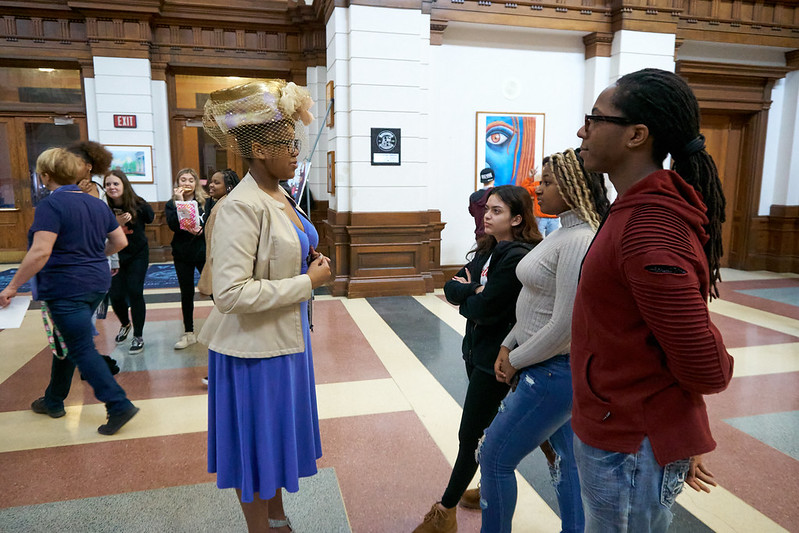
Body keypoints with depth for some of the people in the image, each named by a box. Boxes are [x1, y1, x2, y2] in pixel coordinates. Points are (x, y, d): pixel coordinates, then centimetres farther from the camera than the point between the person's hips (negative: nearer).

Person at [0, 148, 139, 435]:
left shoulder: (50, 205, -15)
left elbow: (40, 252, -23)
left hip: (66, 289, -8)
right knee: (65, 342, 21)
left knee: (81, 349, -2)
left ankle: (119, 405, -5)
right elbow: (120, 241, 11)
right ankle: (54, 401, 36)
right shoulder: (97, 204, 7)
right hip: (97, 284, 8)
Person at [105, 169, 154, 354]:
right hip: (115, 256, 1)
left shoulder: (138, 205, -14)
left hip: (138, 255, -1)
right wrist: (117, 223, -30)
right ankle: (125, 324, 36)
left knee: (134, 292, -7)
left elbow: (150, 218, 8)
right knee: (115, 295, 2)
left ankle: (138, 337, 8)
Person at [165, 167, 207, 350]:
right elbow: (173, 225, -14)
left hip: (203, 251, -2)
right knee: (186, 293, 10)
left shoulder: (205, 202, 0)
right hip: (182, 254, 2)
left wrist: (201, 231, -24)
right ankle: (188, 333, 20)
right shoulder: (171, 204, 4)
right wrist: (179, 203, -16)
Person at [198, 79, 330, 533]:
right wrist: (307, 282, -22)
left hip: (288, 337, 9)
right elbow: (230, 293, -28)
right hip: (256, 347, -9)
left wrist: (309, 263, 0)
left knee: (280, 435, 24)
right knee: (257, 444, 11)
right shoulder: (242, 206, -22)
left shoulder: (281, 197, 6)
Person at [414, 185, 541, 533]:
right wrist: (474, 290, -18)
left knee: (471, 435, 2)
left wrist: (464, 299, -4)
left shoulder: (519, 258, -21)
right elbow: (451, 288, 2)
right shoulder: (488, 249, 7)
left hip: (496, 357, -8)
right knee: (488, 427, 21)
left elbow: (484, 309, -24)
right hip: (477, 349, 8)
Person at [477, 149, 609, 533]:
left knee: (495, 457, 4)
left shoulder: (580, 241, -24)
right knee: (565, 458, 22)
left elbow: (565, 326, -25)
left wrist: (516, 361, -13)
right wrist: (508, 346, 5)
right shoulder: (564, 233, 8)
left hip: (555, 372, -9)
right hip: (556, 370, 10)